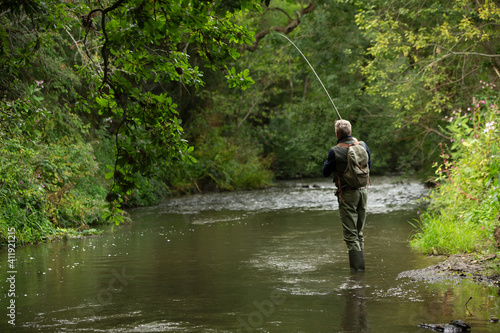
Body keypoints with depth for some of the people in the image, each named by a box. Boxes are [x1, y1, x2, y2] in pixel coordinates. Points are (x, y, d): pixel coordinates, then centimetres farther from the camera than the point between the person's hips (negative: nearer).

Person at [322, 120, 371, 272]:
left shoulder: (335, 151, -13)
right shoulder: (362, 145, 1)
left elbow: (326, 172, 0)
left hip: (347, 194, -5)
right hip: (363, 191, 5)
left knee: (350, 234, -2)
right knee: (359, 232, 16)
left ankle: (357, 268, -6)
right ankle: (360, 264, 21)